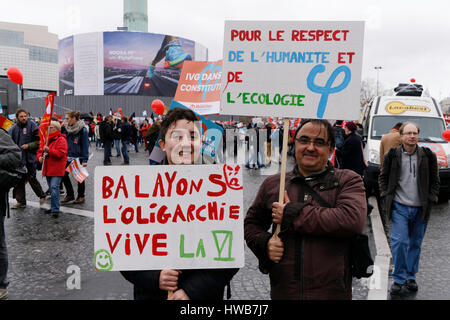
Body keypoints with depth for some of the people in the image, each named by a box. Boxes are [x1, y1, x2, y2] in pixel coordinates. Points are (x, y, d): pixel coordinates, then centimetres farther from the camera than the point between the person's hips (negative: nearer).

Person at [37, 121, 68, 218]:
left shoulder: (61, 140, -8)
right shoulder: (46, 139, 16)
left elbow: (60, 153, -19)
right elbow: (40, 150, 22)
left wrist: (49, 150, -28)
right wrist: (40, 156, 1)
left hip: (56, 170, -8)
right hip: (48, 169, 8)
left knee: (54, 188, -16)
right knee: (52, 189, 14)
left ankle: (55, 209, -14)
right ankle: (54, 207, 23)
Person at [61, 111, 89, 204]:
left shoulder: (82, 130, -11)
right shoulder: (66, 128, 8)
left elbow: (85, 145, -12)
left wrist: (85, 160, -16)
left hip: (78, 157, -6)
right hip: (68, 157, 6)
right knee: (64, 174, 4)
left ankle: (81, 196, 19)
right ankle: (70, 194, 20)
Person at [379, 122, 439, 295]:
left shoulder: (428, 156, 3)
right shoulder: (392, 155, -1)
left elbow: (435, 180, 11)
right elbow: (383, 177, 10)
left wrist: (431, 200, 3)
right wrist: (386, 197, 2)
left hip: (420, 208, 2)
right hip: (399, 207, -2)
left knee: (415, 243, 11)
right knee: (399, 242, -8)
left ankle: (410, 277, 26)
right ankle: (399, 279, 6)